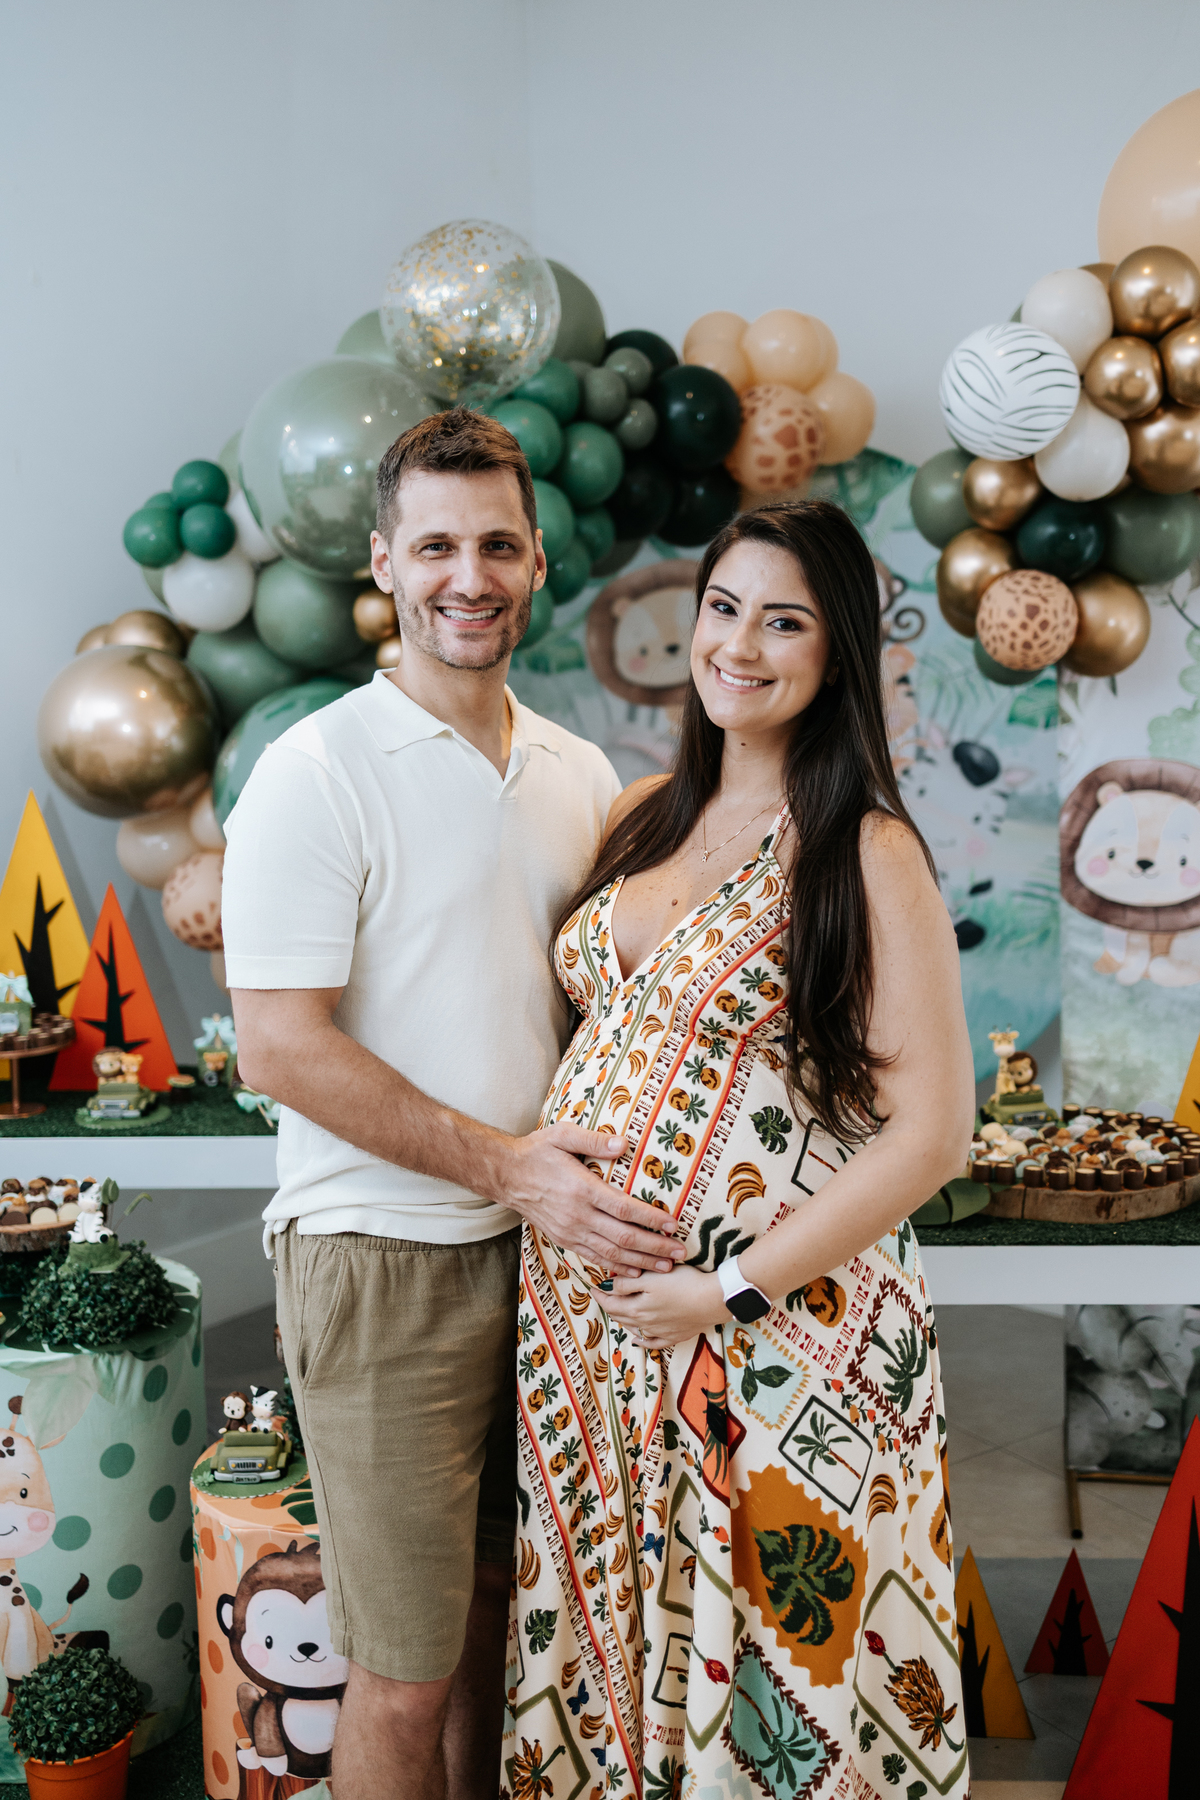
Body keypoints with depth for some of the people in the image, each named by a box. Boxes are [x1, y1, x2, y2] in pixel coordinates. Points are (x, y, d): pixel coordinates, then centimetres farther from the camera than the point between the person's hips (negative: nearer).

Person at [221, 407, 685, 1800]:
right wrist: (507, 1164, -19)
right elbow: (281, 1046, -16)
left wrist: (599, 1167, 1)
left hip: (547, 1247, 6)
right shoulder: (317, 771, -11)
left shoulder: (579, 775, 9)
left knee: (495, 1598, 19)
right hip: (383, 1258, -6)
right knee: (405, 1674, 4)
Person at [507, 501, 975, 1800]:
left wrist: (733, 1288, -17)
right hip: (587, 1312, 6)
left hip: (777, 1327, -5)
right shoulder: (647, 814, 8)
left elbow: (932, 1129, -14)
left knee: (765, 1648, 8)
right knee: (608, 1628, 17)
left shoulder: (866, 851, -11)